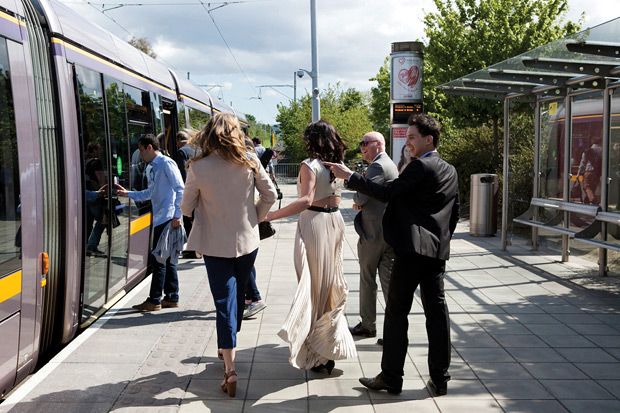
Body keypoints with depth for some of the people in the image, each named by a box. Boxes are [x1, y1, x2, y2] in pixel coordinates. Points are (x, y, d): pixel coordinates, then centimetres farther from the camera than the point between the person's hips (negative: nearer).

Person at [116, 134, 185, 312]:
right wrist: (128, 193, 24)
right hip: (159, 218, 9)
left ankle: (154, 300, 3)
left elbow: (180, 189, -14)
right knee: (167, 259, 12)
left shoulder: (167, 163, -9)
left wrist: (177, 215, -18)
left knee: (159, 259, -4)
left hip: (168, 218, -9)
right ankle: (171, 297, 20)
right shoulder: (150, 168, 18)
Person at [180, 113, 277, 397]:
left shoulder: (198, 168, -12)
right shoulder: (249, 161, -7)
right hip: (247, 240, 3)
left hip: (215, 244, -2)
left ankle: (230, 369, -6)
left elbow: (186, 208, -3)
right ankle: (227, 347, 39)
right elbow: (270, 195, -1)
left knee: (224, 302, 0)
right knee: (237, 297, 20)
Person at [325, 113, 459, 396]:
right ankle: (440, 380, 15)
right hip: (438, 251, 9)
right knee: (437, 312, 9)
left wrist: (349, 176, -12)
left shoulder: (420, 167, -11)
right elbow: (454, 213, 21)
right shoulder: (450, 171, 16)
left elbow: (387, 194, -16)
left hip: (413, 248, -8)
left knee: (397, 312, 1)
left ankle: (391, 377, 7)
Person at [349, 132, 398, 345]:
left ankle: (367, 324, 18)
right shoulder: (390, 165, 18)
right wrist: (362, 204, 6)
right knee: (389, 279, 7)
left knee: (367, 279, 6)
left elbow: (362, 195, -22)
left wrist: (356, 201, 0)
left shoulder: (377, 166, -15)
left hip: (373, 231, -9)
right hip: (390, 231, 9)